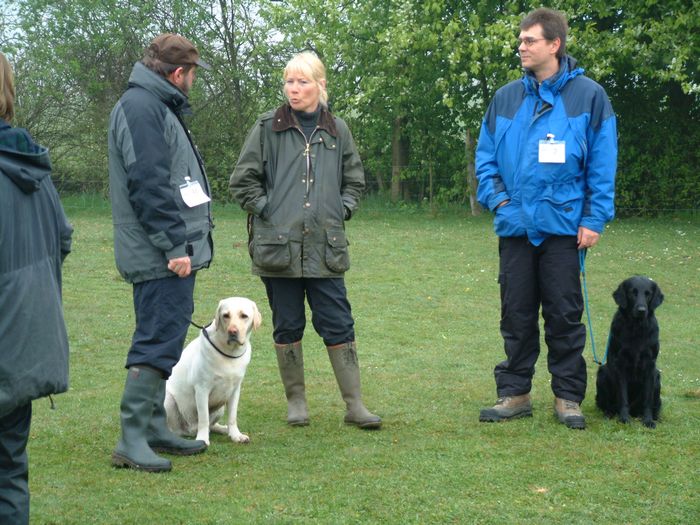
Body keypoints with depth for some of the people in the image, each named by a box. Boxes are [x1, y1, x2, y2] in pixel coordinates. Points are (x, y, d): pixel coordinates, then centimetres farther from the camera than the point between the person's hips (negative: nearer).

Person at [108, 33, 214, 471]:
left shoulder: (158, 107, 19)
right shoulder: (141, 107, -14)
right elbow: (148, 185, -22)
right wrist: (174, 246, -22)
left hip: (173, 254, 11)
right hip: (162, 256, -11)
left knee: (164, 339, 14)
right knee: (158, 342, -10)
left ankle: (155, 429, 22)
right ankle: (132, 440, -6)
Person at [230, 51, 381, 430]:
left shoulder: (337, 131, 8)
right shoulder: (267, 128, 2)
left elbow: (354, 180, 20)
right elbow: (243, 181, 6)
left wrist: (342, 211, 7)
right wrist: (266, 211, -2)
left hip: (325, 246, 1)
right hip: (278, 244, -1)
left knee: (338, 324, 1)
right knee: (287, 326, 6)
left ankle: (354, 405, 7)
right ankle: (295, 401, 19)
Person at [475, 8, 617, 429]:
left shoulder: (588, 95, -2)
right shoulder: (506, 98, 7)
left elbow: (603, 165, -3)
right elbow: (486, 157, 13)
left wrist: (594, 220, -8)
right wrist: (497, 198, -2)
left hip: (564, 225, -3)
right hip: (515, 226, 3)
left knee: (565, 315, 4)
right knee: (516, 315, 9)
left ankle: (568, 396, 14)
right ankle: (514, 393, 19)